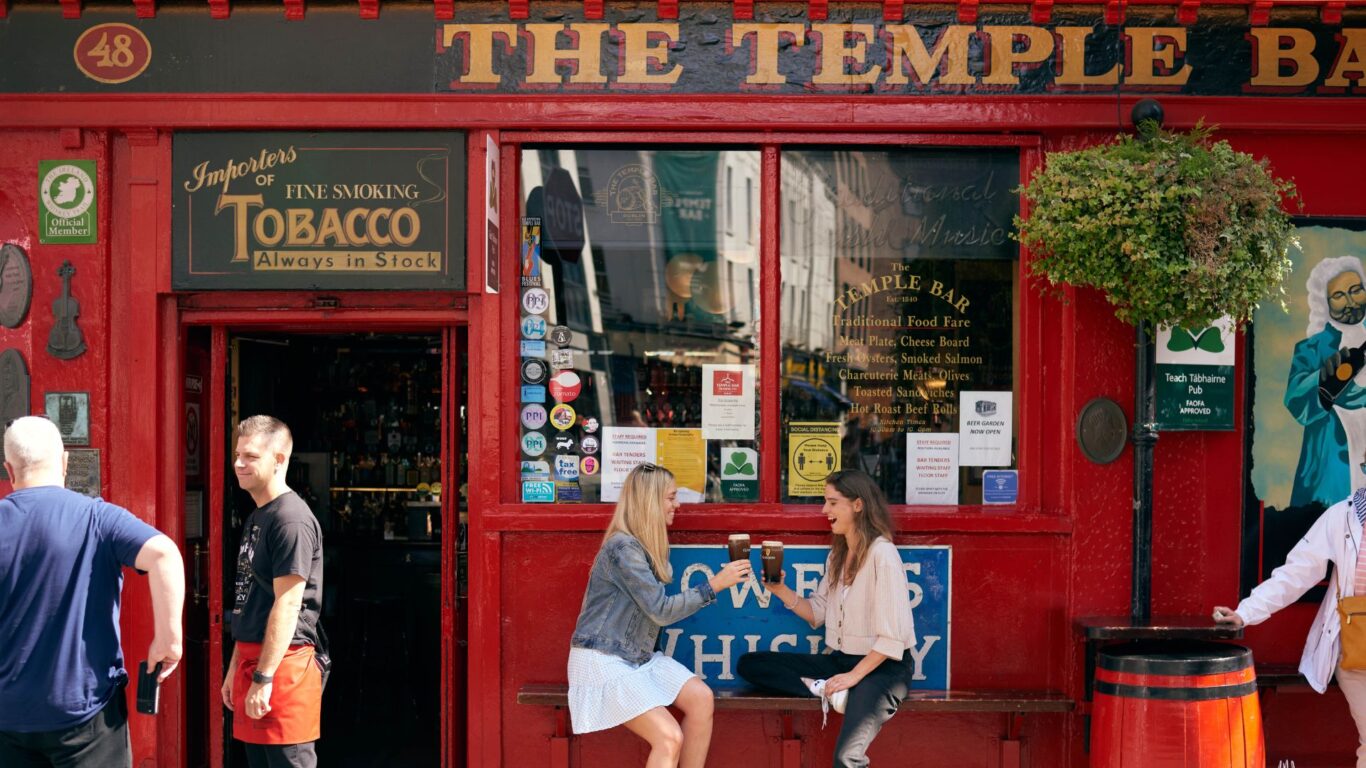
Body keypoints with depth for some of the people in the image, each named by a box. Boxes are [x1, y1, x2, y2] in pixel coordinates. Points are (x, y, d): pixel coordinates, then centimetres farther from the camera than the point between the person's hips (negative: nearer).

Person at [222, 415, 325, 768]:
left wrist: (264, 678, -21)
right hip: (253, 659, 9)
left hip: (283, 664, -9)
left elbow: (287, 605, -20)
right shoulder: (255, 518, 15)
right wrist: (236, 667, 19)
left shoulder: (291, 520, -14)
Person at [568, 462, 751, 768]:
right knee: (670, 738, -22)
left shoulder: (651, 545, 12)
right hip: (603, 661, -9)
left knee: (701, 697, -10)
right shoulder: (623, 547, -19)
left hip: (639, 656, 9)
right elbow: (661, 610, -18)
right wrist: (715, 585, -15)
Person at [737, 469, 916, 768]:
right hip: (840, 659, 9)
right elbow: (816, 613, 13)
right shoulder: (837, 555, 13)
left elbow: (892, 636, -17)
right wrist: (781, 590, -2)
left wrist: (854, 676, -21)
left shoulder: (882, 554, -13)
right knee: (749, 664, -5)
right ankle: (826, 690, -19)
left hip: (882, 666, -9)